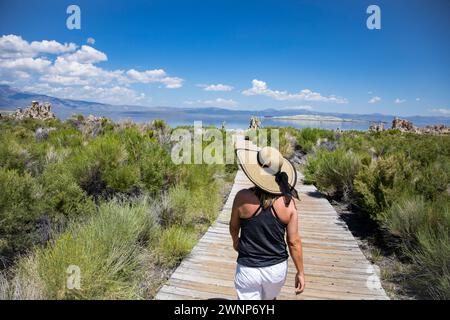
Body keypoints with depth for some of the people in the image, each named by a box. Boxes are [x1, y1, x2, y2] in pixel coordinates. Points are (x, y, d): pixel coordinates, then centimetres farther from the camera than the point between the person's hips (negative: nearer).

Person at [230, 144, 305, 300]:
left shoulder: (243, 197, -18)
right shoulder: (288, 202, -13)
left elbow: (234, 227, -1)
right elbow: (294, 242, -8)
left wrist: (235, 241, 22)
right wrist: (300, 272, 5)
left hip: (248, 269, -2)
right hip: (277, 268, 3)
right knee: (269, 298, 30)